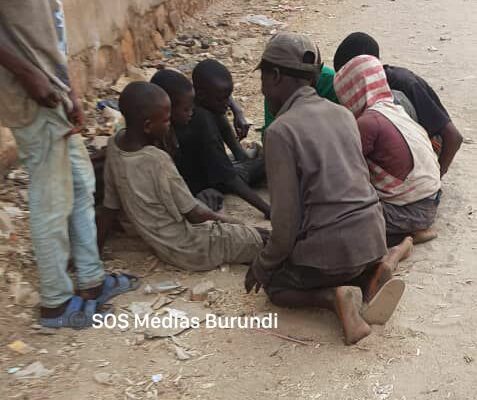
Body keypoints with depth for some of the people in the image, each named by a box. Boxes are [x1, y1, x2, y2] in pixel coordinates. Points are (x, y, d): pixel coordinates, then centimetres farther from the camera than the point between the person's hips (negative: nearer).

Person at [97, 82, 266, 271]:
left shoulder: (114, 144, -9)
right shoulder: (157, 161, -31)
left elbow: (110, 207, -1)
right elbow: (193, 213, -19)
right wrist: (222, 219, -3)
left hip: (161, 244, 8)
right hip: (187, 250, -8)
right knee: (258, 240, 2)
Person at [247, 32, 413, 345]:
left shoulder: (281, 131, -14)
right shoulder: (343, 114, 7)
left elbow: (286, 223, -15)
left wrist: (262, 268, 3)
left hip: (330, 247, -6)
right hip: (372, 235, 7)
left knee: (275, 285, 20)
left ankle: (333, 297, -6)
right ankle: (381, 266, 6)